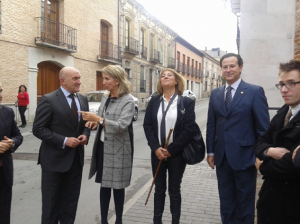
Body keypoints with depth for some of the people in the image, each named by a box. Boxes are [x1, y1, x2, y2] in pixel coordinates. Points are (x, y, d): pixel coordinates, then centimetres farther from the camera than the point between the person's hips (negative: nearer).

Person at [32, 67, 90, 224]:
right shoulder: (48, 100, -13)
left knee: (71, 201, 17)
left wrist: (85, 134, -7)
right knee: (51, 202, 10)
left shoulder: (83, 99, 6)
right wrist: (63, 141, -22)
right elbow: (38, 129, -15)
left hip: (76, 158, 6)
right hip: (55, 158, -5)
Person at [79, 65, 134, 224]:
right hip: (103, 146, 6)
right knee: (104, 184, 12)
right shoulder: (105, 98, 8)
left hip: (118, 149, -6)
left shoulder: (128, 100, -13)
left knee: (117, 186, 6)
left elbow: (122, 126, -23)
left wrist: (98, 119, -29)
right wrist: (94, 121, -5)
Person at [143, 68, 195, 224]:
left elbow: (189, 129, -11)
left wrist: (171, 150, -14)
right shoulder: (154, 101, 5)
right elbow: (147, 125, 0)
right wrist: (156, 148, -12)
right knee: (159, 189, 13)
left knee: (174, 190, 10)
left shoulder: (187, 102, -4)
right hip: (157, 152, 3)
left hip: (177, 154, -2)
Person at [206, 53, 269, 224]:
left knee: (245, 203, 12)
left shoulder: (255, 92, -7)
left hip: (244, 157, -4)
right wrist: (210, 152, 8)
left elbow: (263, 127, -8)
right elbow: (211, 125, 9)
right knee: (226, 203, 17)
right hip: (222, 157, 4)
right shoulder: (215, 93, 7)